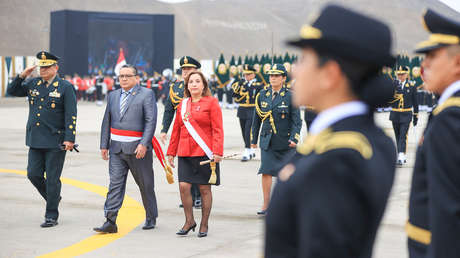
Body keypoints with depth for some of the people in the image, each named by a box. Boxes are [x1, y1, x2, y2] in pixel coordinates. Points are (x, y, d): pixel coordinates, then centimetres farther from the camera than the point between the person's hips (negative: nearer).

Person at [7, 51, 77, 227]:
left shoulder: (65, 87, -5)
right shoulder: (33, 84, 10)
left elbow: (71, 115, -10)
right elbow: (12, 91, 17)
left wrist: (69, 139, -17)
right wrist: (22, 76, 2)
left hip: (56, 142, -5)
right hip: (36, 140, 5)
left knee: (52, 179, -1)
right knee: (33, 174, 3)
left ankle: (51, 216, 8)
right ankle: (53, 198, 28)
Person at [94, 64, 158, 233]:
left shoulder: (146, 94, -3)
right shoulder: (113, 96, 13)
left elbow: (151, 121, -10)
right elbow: (107, 122, 15)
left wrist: (144, 144, -19)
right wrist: (104, 145, 9)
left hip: (138, 148, -4)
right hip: (116, 148, 4)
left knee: (145, 185, 7)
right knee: (115, 184, -5)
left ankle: (151, 218, 24)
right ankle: (110, 222, -9)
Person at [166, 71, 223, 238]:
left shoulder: (211, 102, -2)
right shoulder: (183, 104, 12)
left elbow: (218, 129, -7)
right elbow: (176, 130, 18)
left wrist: (217, 152, -16)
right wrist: (171, 152, 16)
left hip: (205, 153, -4)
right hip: (185, 153, 4)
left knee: (204, 189, 2)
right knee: (184, 186, -5)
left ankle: (204, 224, 14)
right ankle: (189, 221, 12)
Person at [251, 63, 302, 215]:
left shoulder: (290, 97, -5)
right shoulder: (262, 95, 6)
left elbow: (297, 120, -6)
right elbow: (257, 118, 12)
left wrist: (294, 138, -19)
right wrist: (253, 139, 13)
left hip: (285, 141, -2)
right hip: (267, 140, 2)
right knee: (266, 171, -7)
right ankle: (266, 205, 0)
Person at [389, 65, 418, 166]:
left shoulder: (412, 87, 0)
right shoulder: (393, 85, 2)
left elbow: (415, 103, 7)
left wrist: (416, 116, 7)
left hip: (406, 115, -2)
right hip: (395, 115, 3)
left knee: (403, 136, -13)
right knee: (398, 136, 10)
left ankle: (401, 158, -19)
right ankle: (402, 157, 22)